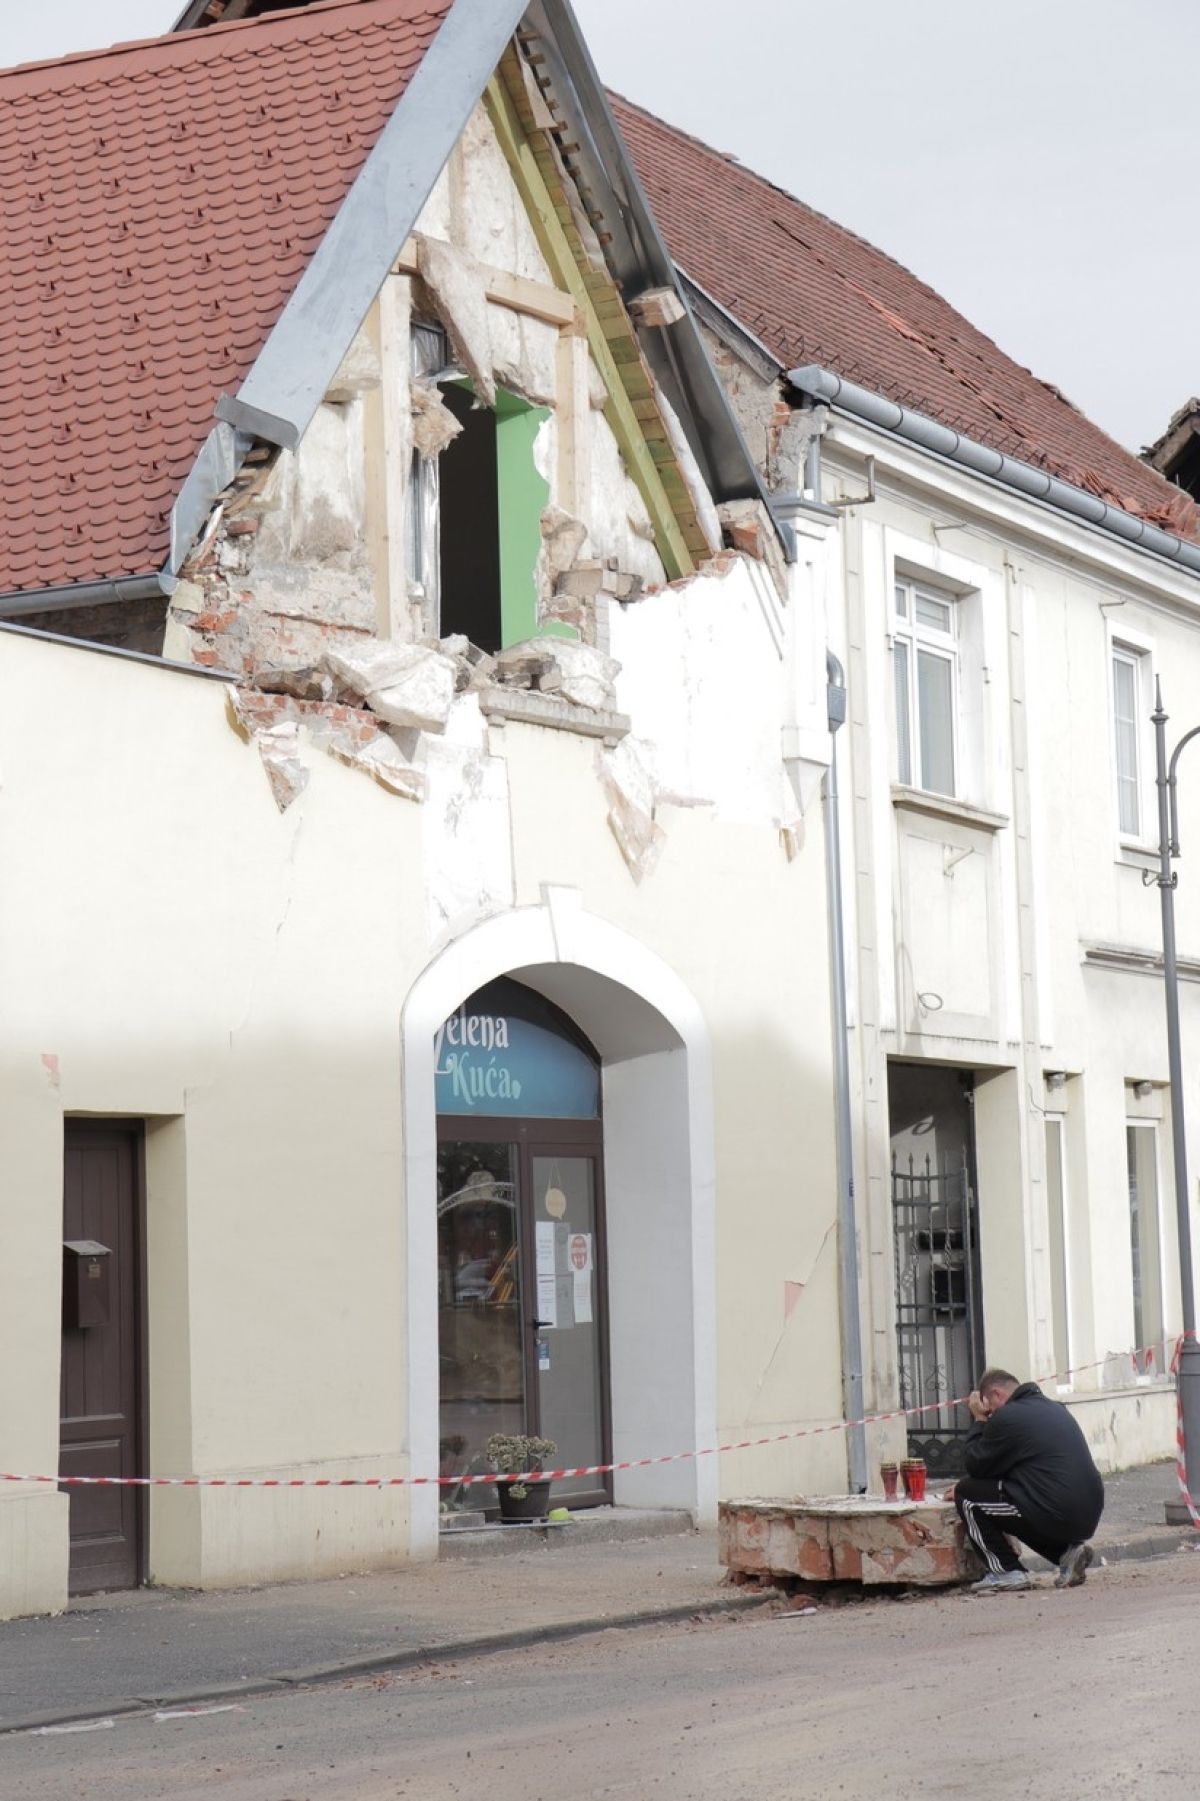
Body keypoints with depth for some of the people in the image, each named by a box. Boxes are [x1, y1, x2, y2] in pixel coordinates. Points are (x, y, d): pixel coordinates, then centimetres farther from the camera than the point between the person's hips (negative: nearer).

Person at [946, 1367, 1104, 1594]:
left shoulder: (1006, 1417, -8)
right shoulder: (1054, 1408, 19)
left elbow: (975, 1465, 4)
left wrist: (979, 1420, 13)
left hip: (1055, 1516, -8)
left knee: (966, 1495, 5)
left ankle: (1007, 1572, 2)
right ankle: (1068, 1551, 15)